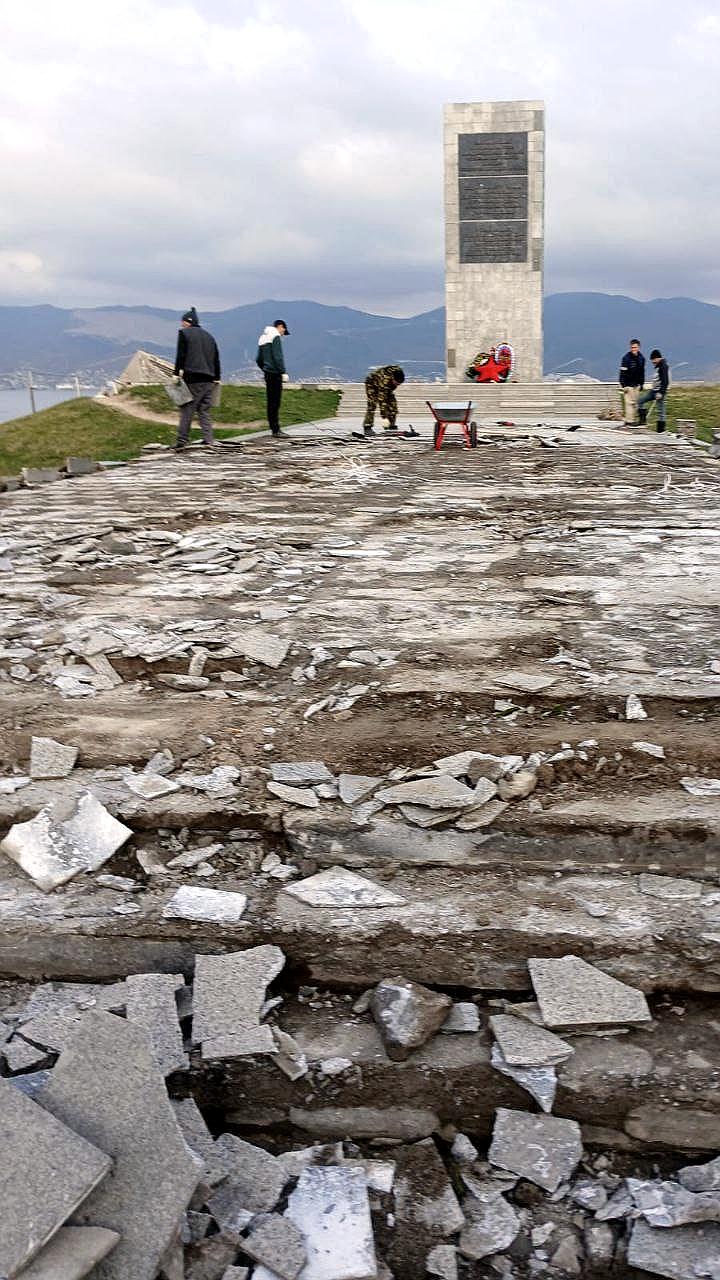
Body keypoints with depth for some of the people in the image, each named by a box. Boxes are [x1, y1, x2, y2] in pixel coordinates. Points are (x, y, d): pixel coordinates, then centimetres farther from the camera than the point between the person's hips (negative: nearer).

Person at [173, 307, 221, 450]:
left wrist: (177, 373, -7)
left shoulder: (184, 333, 2)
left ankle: (182, 441, -5)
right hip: (209, 379, 6)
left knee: (187, 409, -4)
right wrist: (217, 378, 20)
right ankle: (208, 440, 0)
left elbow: (181, 355, -7)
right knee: (204, 410, 9)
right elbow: (216, 358, 19)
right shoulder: (209, 335, 20)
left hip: (192, 377, -6)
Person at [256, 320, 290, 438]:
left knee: (271, 402, 10)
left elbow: (258, 360, 20)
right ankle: (275, 430, -11)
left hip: (267, 374, 9)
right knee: (275, 402, -9)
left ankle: (274, 428, 13)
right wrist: (283, 372, -16)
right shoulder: (275, 337, -7)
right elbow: (278, 357, -17)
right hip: (275, 374, -9)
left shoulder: (263, 337, 18)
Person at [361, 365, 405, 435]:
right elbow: (381, 398, -42)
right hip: (372, 383, -6)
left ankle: (392, 426, 3)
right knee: (372, 404, -20)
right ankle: (367, 428, -18)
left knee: (393, 404, -3)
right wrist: (383, 415, -43)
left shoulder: (398, 373, -25)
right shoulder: (385, 379, -43)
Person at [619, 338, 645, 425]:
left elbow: (642, 372, 15)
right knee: (629, 402, -9)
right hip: (628, 384, -6)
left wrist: (641, 384, 13)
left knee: (635, 402, 9)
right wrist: (624, 385, -17)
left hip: (637, 384, 6)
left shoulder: (641, 358, 6)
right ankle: (629, 421, -8)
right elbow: (623, 373, -13)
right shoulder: (626, 358, -12)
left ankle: (634, 420, 14)